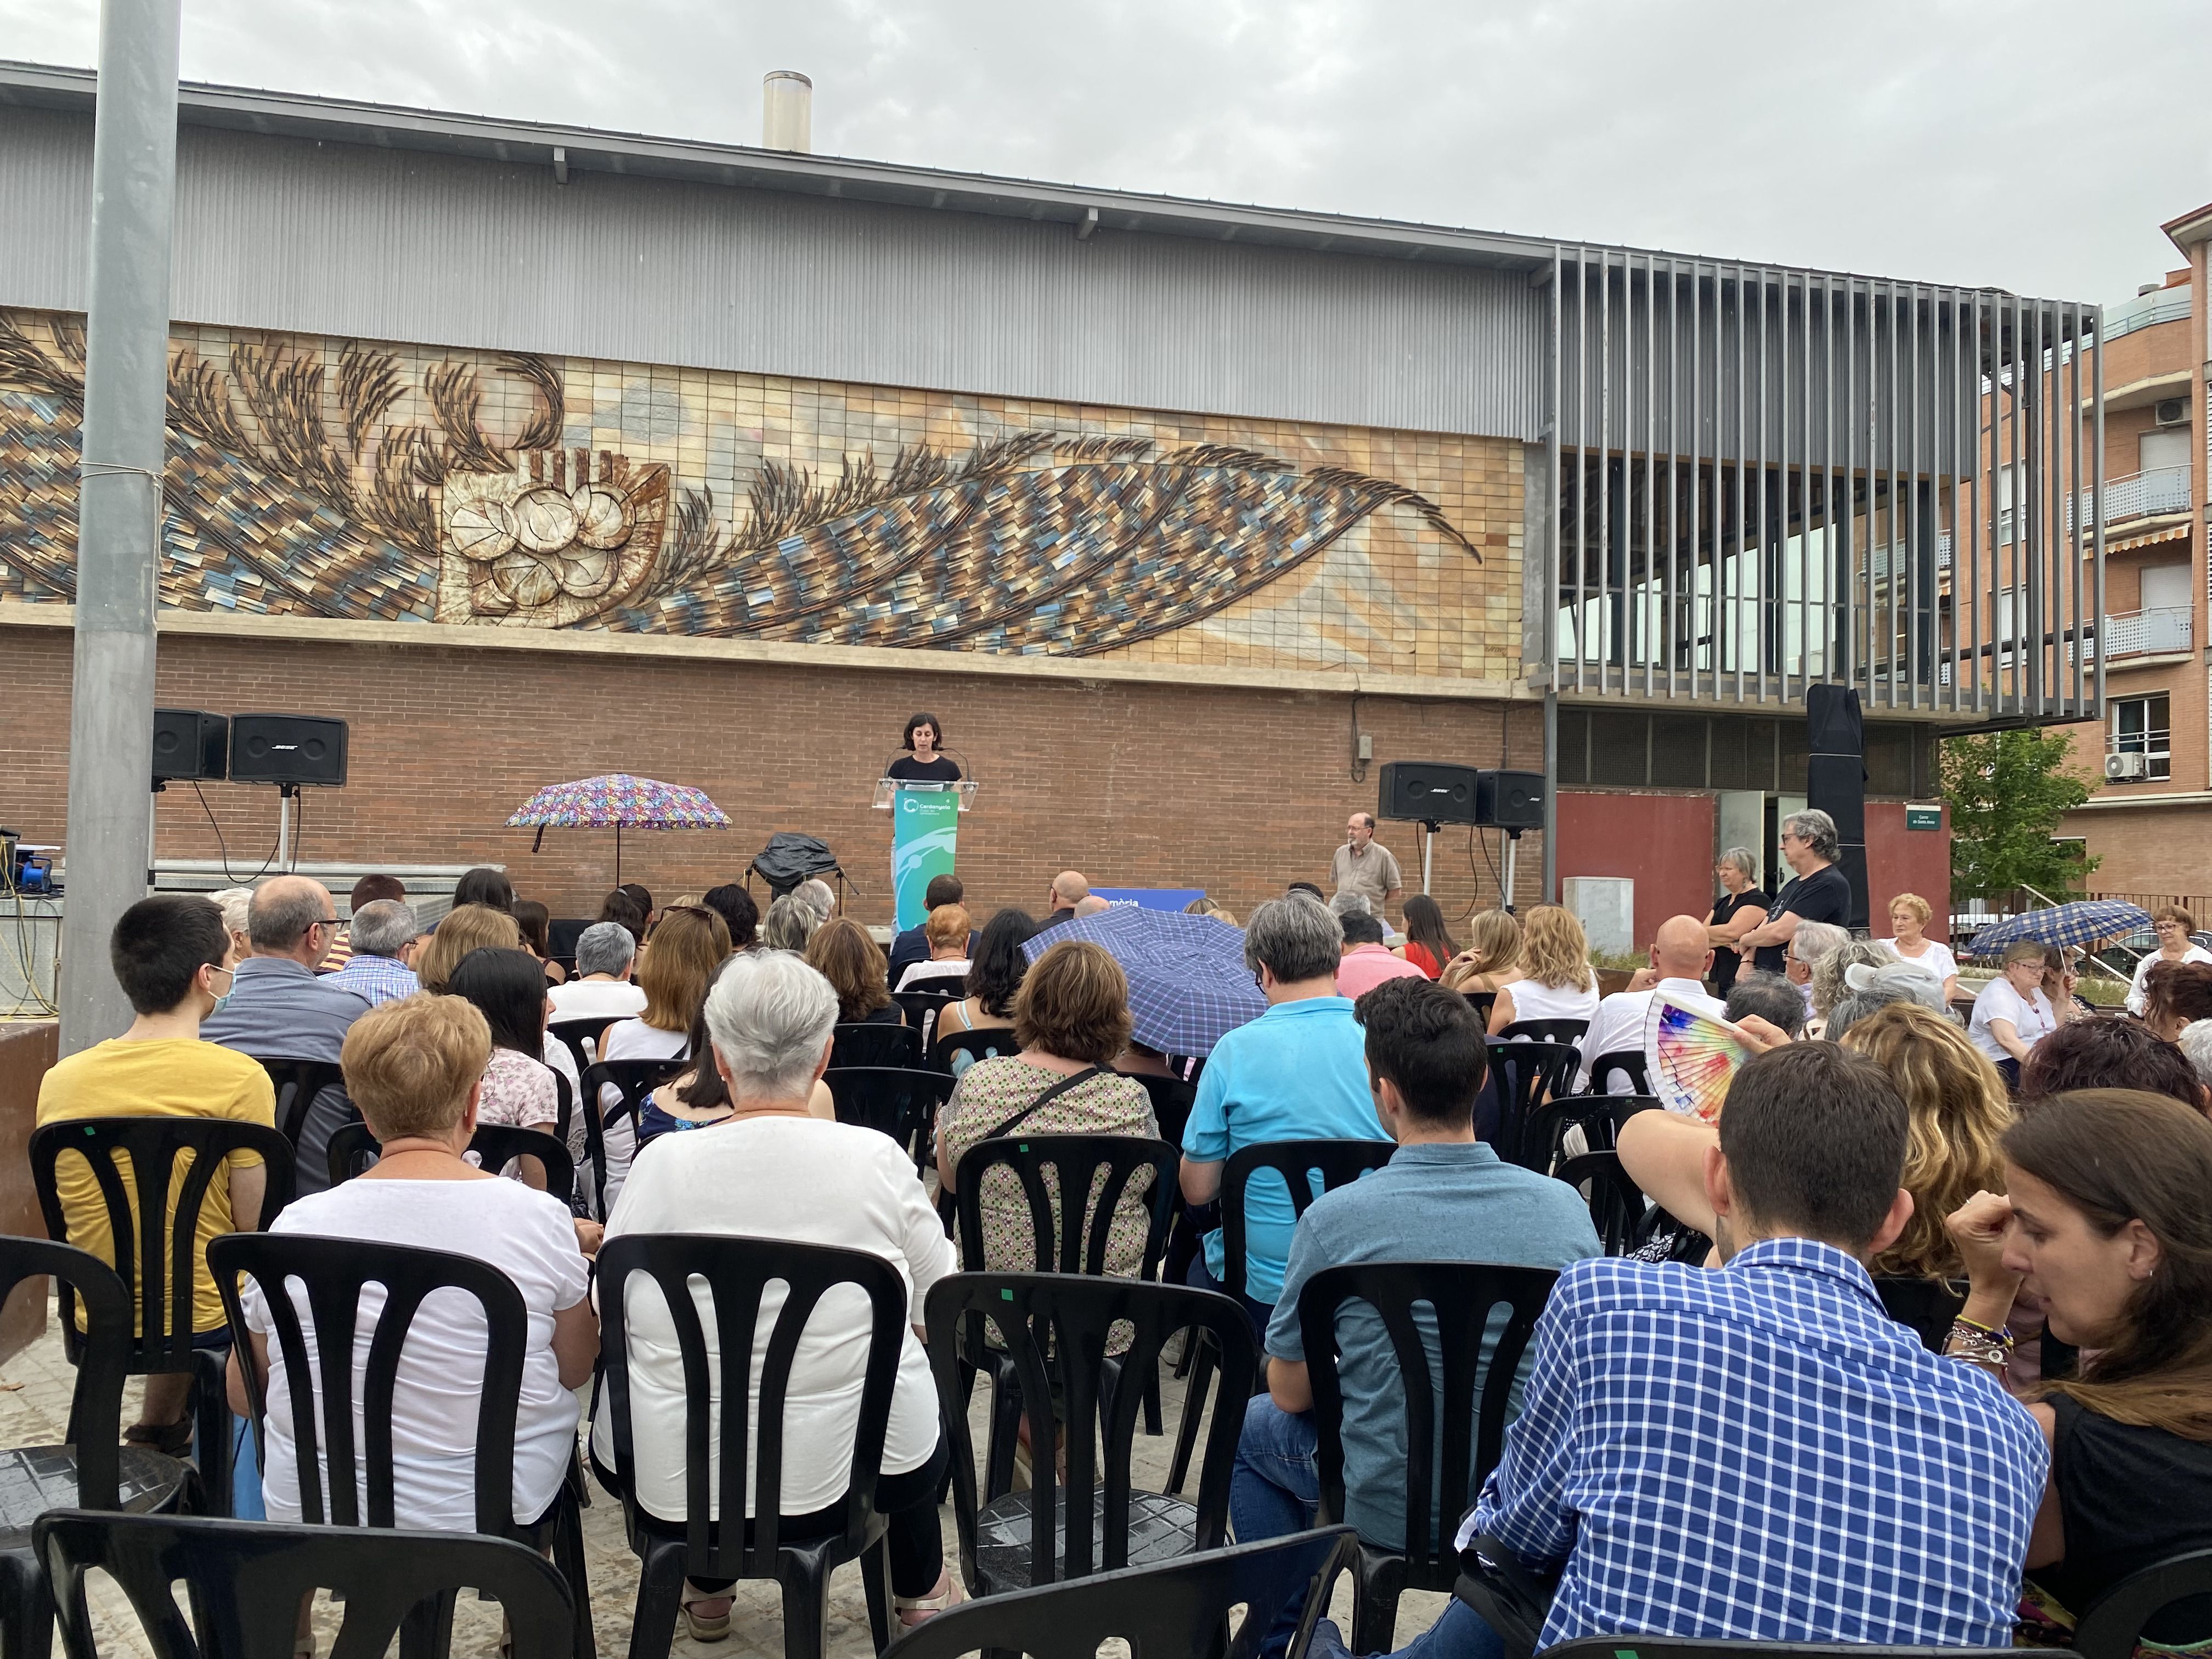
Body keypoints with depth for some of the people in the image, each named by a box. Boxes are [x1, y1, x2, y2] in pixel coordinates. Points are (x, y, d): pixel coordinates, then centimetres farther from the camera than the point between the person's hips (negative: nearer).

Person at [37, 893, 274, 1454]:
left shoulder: (59, 1080, -4)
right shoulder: (239, 1078, -20)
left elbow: (63, 1216, 9)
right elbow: (253, 1227, -15)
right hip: (208, 1323, -5)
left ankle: (157, 1427, 38)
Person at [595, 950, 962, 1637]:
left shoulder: (661, 1161, -14)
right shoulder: (877, 1159, -15)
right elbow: (937, 1302, -1)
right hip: (840, 1470, -1)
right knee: (922, 1388, 31)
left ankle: (706, 1587, 50)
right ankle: (919, 1590, 50)